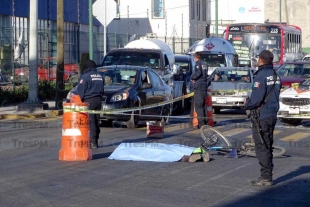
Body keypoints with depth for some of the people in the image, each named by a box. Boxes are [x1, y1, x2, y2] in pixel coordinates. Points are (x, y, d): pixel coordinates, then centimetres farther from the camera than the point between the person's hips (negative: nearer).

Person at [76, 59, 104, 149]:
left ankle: (93, 142, -12)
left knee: (90, 122, -8)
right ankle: (95, 141, 15)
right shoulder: (99, 76, 14)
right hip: (98, 100, 7)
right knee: (96, 121, 11)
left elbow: (80, 91, -10)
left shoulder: (85, 76, -9)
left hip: (88, 101, -7)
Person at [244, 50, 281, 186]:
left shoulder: (261, 75, -17)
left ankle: (266, 178, -1)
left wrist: (247, 105, -2)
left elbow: (256, 98, -22)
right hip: (272, 116, 9)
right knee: (267, 147, 16)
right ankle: (267, 175, 22)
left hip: (261, 117, -9)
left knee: (261, 147, -3)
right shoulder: (275, 75, 10)